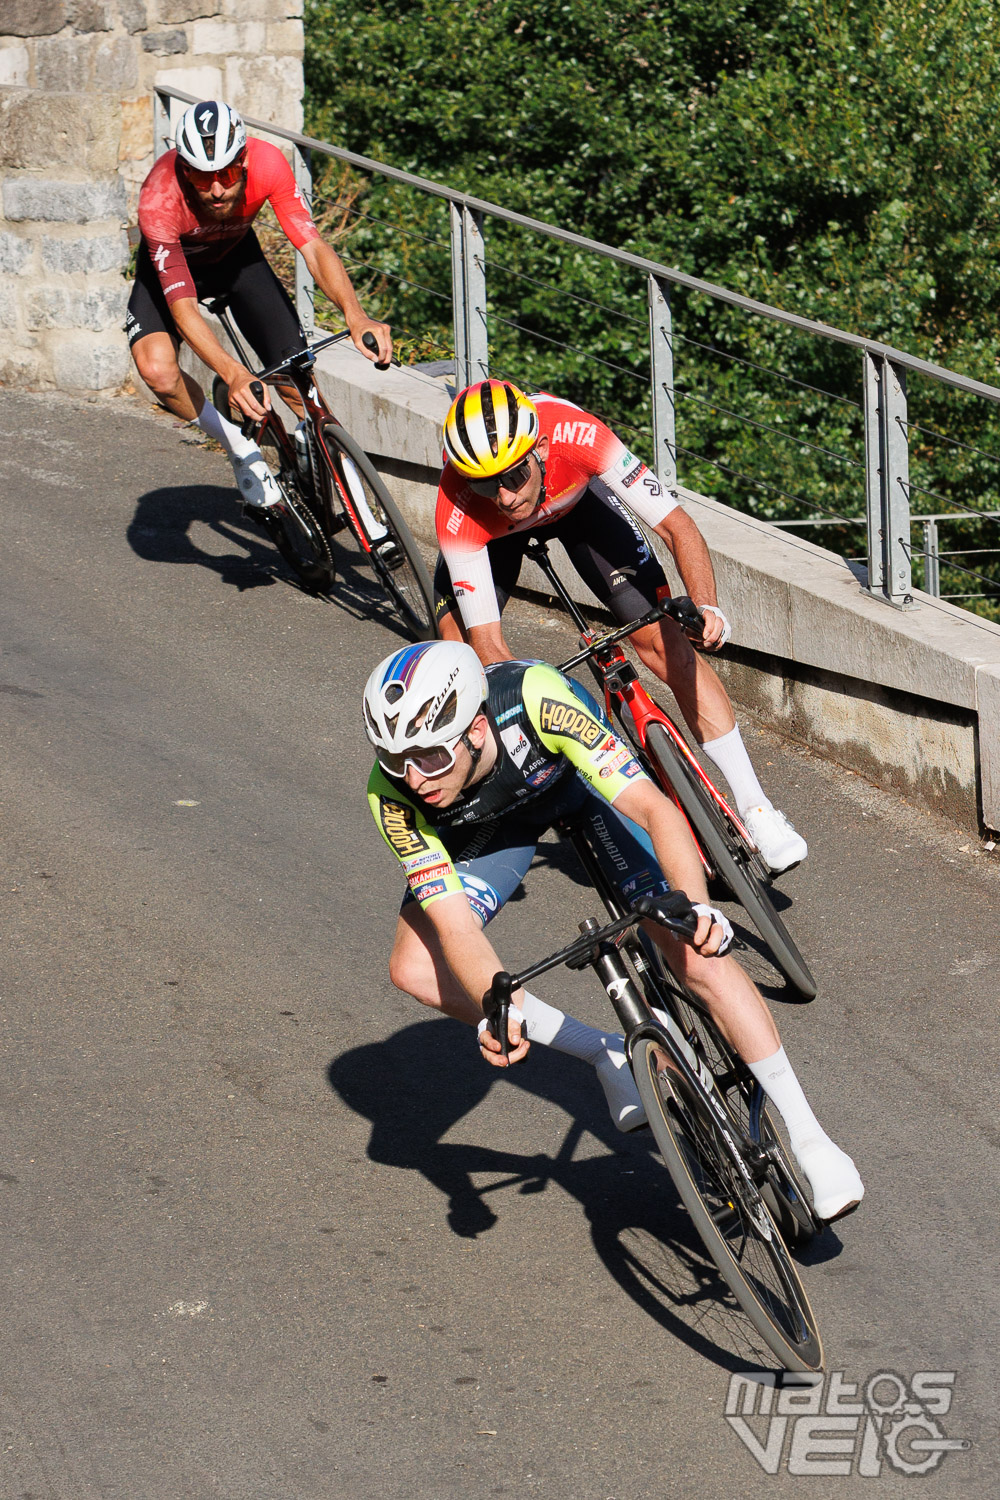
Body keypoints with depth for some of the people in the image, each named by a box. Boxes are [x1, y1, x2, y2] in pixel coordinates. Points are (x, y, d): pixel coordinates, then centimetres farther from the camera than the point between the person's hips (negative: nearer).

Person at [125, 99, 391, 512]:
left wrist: (355, 316, -55)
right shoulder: (159, 199, -41)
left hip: (237, 255, 2)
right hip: (171, 264, -2)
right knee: (157, 370, -31)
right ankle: (240, 448, -8)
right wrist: (234, 374, -59)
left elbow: (313, 247, -36)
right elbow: (182, 307, -44)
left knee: (298, 381, -9)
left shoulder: (268, 164, -34)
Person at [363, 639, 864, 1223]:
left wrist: (697, 906, -60)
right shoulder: (394, 793, -34)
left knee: (696, 954, -16)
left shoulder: (537, 700, -43)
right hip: (490, 819, 3)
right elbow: (454, 922, -33)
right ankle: (609, 1055, -3)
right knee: (415, 968, -16)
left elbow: (655, 809, -44)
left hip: (585, 772, -3)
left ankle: (809, 1136, -4)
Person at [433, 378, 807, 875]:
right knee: (459, 644, -19)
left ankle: (755, 809, -4)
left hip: (577, 494, 0)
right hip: (491, 531, 0)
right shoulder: (458, 513, -40)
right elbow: (487, 640, -36)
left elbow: (677, 525, -36)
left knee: (666, 641, -10)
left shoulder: (576, 436, -42)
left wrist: (705, 609, -51)